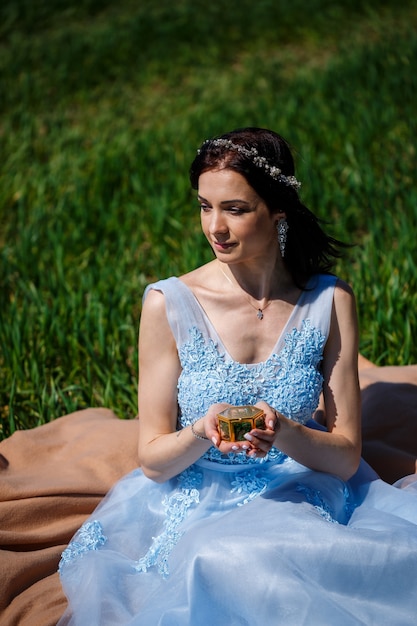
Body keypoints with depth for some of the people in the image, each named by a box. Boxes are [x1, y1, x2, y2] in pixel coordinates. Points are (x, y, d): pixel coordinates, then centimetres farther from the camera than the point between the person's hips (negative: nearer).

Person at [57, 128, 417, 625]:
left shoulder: (329, 302, -4)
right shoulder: (169, 304, -7)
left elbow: (345, 456, -2)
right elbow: (153, 461, -3)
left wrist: (282, 433, -23)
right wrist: (201, 433, -25)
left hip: (303, 507, 2)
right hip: (197, 507, -1)